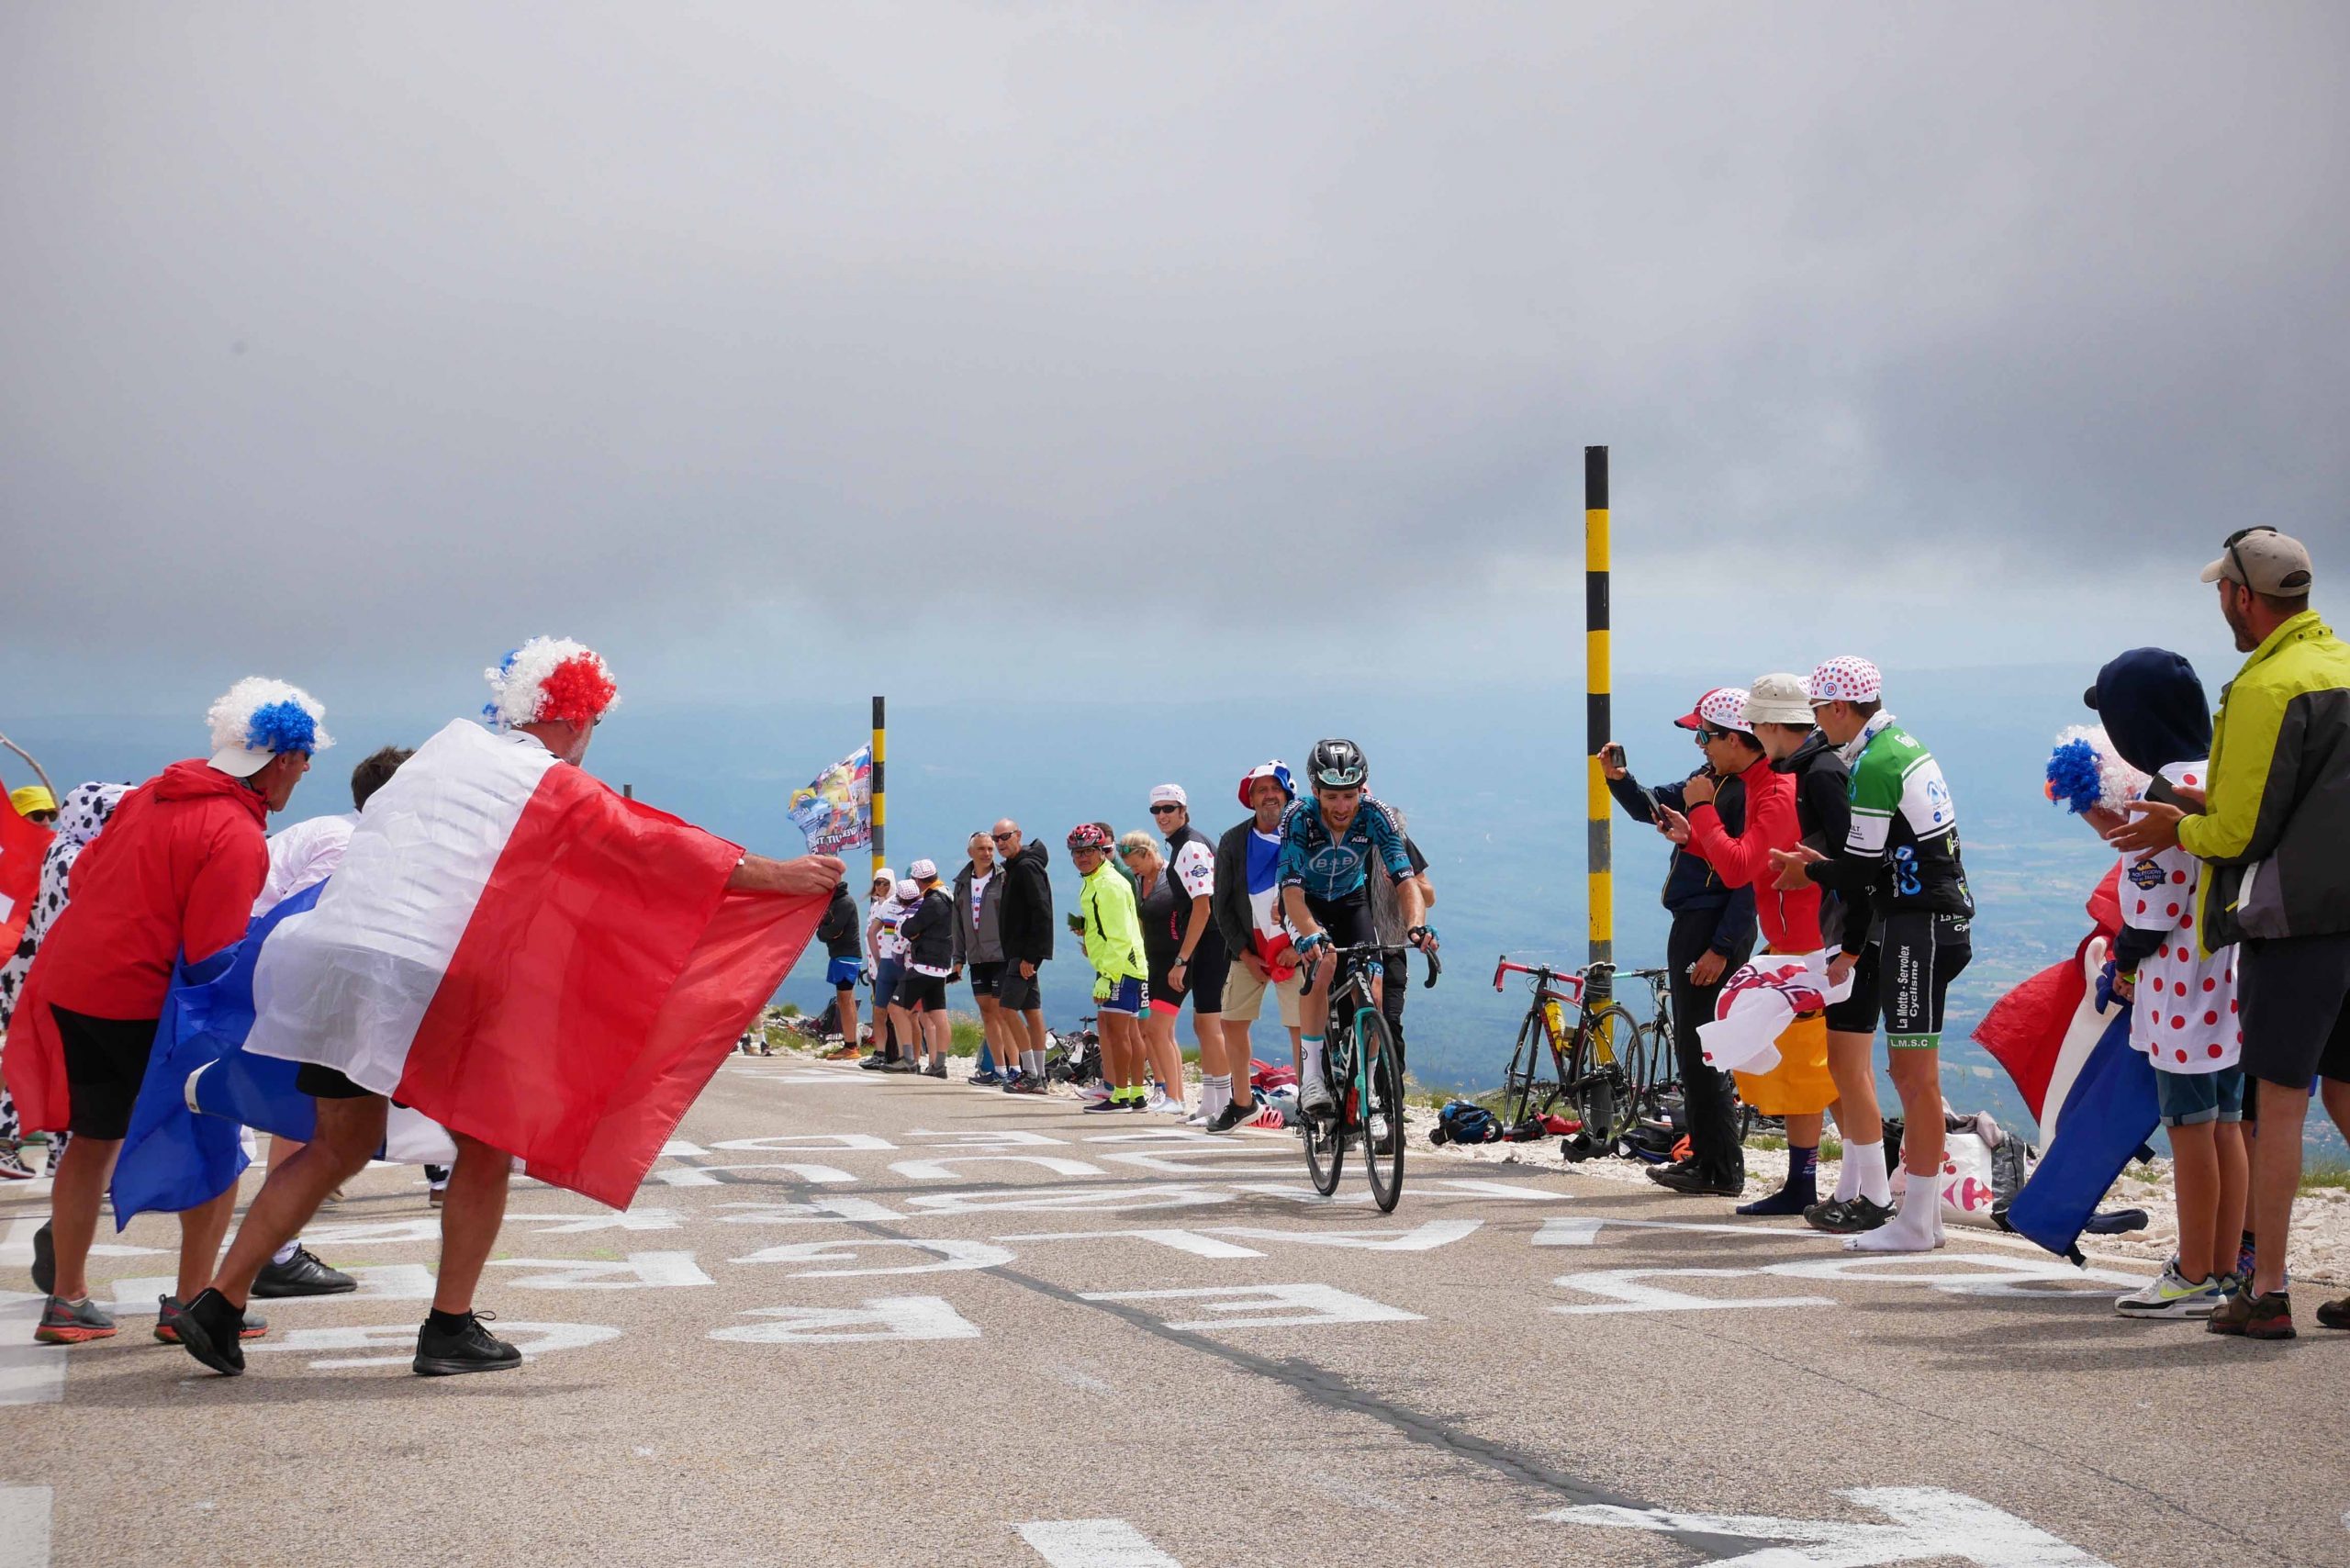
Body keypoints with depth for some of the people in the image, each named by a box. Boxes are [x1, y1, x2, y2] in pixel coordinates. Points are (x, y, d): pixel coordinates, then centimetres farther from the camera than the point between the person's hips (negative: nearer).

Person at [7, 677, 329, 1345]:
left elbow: (84, 872, 17)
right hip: (141, 999, -8)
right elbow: (212, 957, -19)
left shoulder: (155, 792, 8)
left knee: (94, 1138, 21)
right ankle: (192, 1301, 4)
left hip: (66, 982, 8)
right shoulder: (238, 839, -17)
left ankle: (67, 1299, 26)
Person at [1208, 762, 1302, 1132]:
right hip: (1249, 946, 3)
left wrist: (1299, 946, -11)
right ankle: (1242, 1103, 16)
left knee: (1301, 1027, -7)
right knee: (1232, 1022, 3)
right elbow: (1223, 906, 5)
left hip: (1293, 948, -3)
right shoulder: (1233, 841, 3)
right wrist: (1245, 954, -2)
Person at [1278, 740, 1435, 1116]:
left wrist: (1415, 926, -49)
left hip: (1351, 901, 2)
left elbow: (1405, 879, -30)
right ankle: (1310, 1074, -23)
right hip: (1307, 904, -2)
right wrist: (1311, 934, -56)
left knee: (1371, 989, -13)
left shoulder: (1375, 816, -26)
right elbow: (1292, 889, -38)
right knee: (1322, 967, -30)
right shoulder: (1299, 819, -31)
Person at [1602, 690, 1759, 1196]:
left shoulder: (1749, 791, -17)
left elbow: (1751, 879, -20)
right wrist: (1619, 778, 1)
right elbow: (1650, 808, 22)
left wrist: (1721, 947, -22)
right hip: (1692, 923, 10)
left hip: (1716, 927, -10)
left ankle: (1721, 1169, -3)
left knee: (1701, 1050, -7)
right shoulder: (1709, 777, 13)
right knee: (1693, 1047, 16)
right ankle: (1705, 1155, 24)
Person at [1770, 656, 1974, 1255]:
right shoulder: (1905, 745, 16)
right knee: (1909, 1070, 13)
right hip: (1944, 913, 10)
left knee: (1916, 1073, -8)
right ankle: (1923, 1207, 17)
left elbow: (1861, 873, -15)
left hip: (1919, 925, -10)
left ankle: (1915, 1224, -6)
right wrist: (1821, 863, 17)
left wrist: (1809, 871, 2)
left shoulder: (1871, 766, -15)